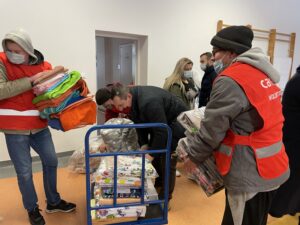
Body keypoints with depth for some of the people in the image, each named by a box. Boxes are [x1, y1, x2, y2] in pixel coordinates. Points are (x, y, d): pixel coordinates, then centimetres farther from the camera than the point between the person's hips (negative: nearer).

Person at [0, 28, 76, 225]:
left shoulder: (44, 66, 0)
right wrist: (29, 81, -24)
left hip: (39, 125, 4)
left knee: (51, 161, 14)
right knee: (24, 172, 6)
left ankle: (53, 202, 36)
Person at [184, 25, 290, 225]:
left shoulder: (230, 80, -20)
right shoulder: (260, 73, 9)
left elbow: (212, 129, -17)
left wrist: (194, 157, -1)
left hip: (250, 173, -9)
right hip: (269, 167, 9)